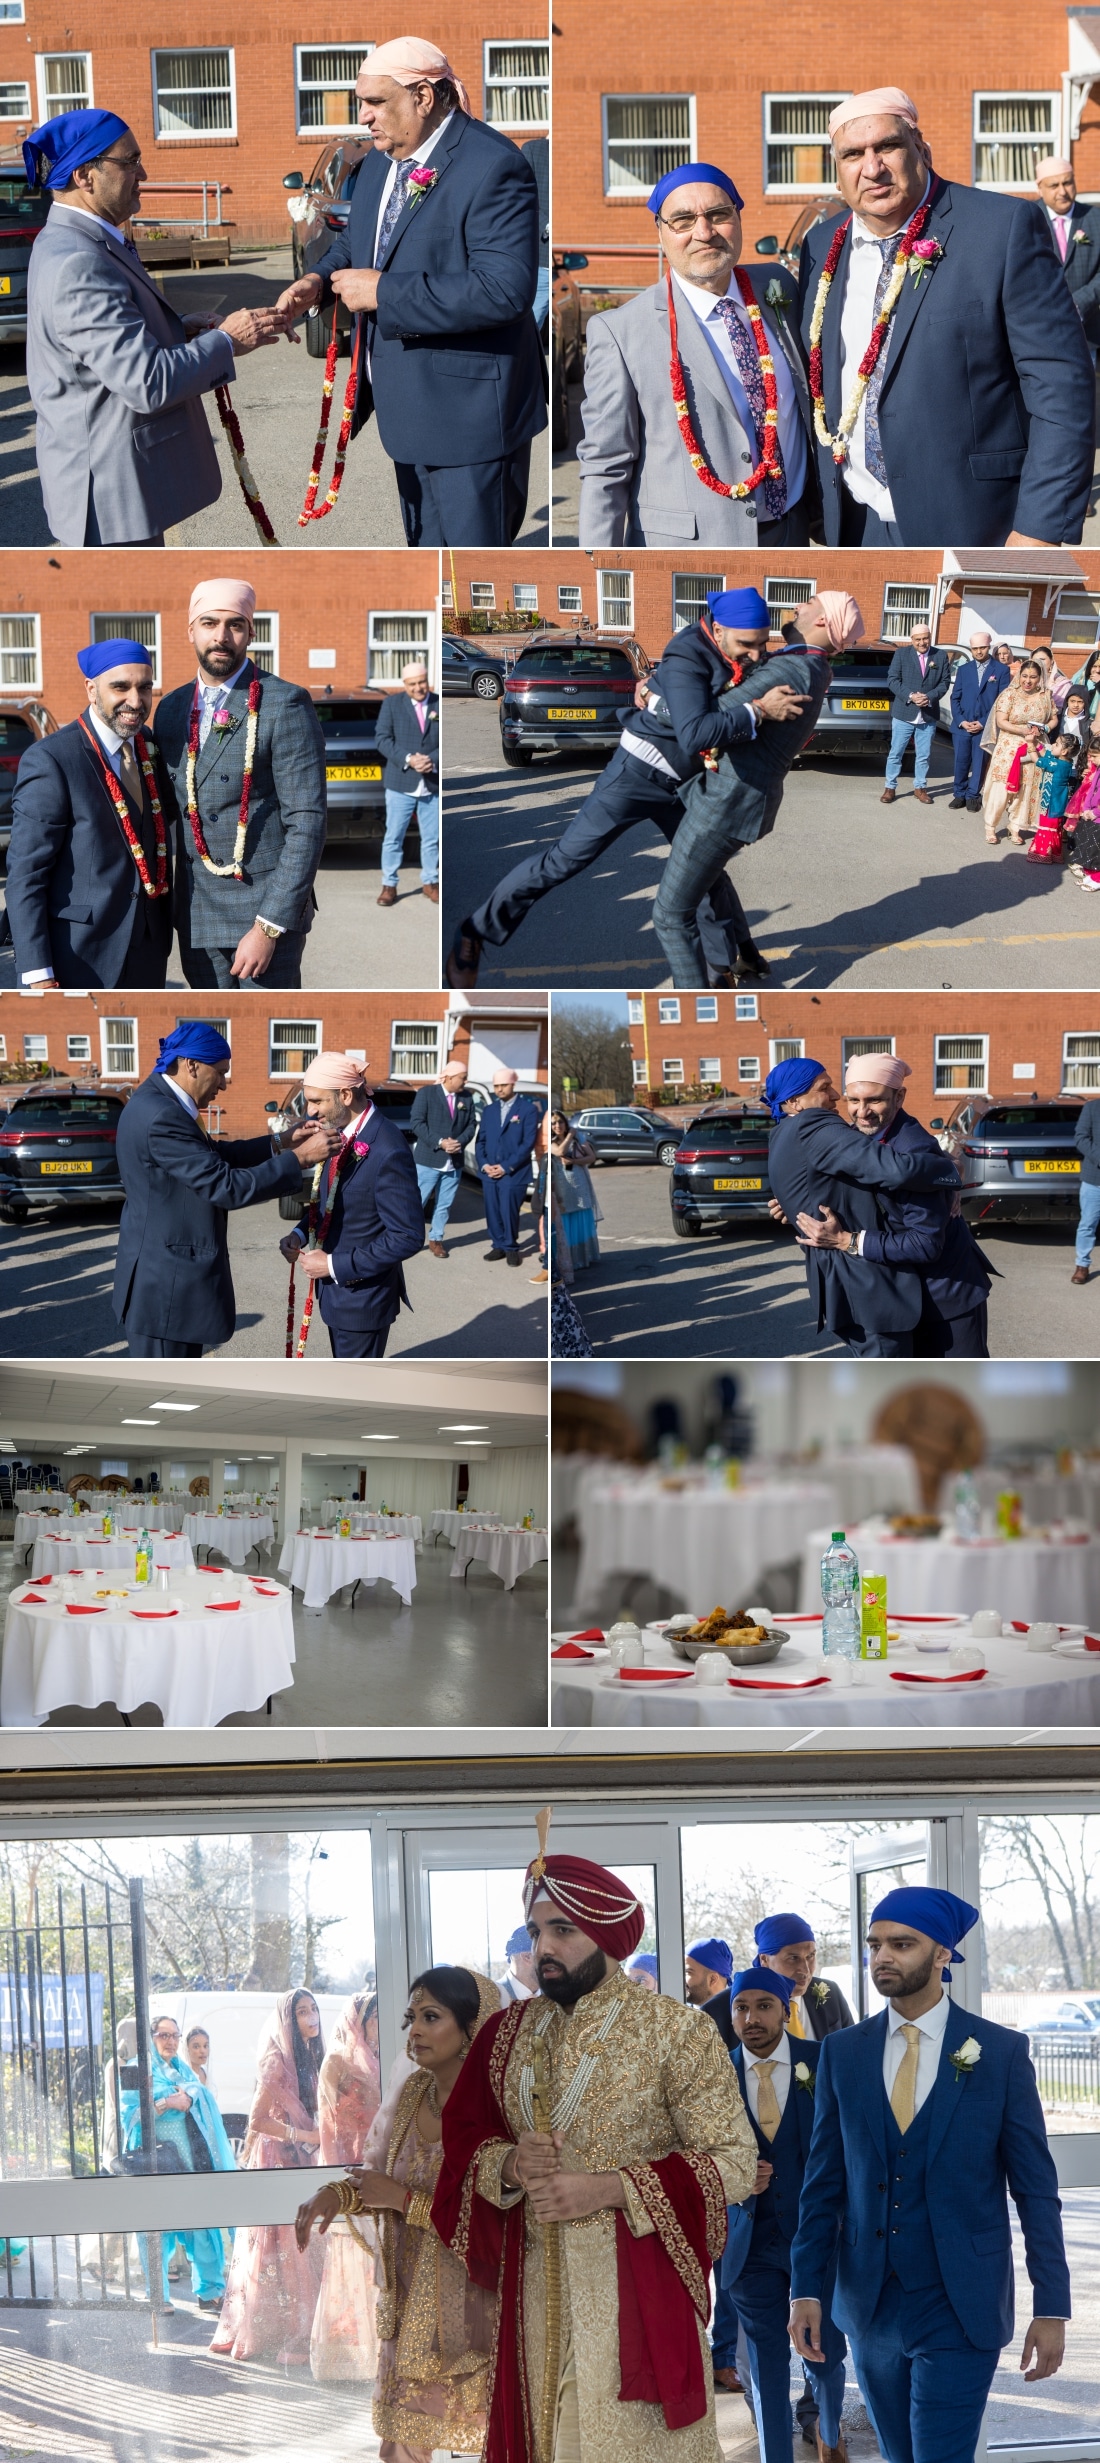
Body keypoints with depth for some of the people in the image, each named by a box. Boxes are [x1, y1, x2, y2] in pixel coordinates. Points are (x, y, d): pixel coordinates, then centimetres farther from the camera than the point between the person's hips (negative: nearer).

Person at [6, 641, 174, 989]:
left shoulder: (151, 746, 8)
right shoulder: (50, 761, -13)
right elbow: (24, 877, -14)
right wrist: (38, 976, -19)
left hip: (147, 957, 6)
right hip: (81, 962, -6)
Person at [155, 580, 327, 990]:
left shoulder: (283, 705, -8)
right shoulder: (172, 709, 11)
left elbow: (306, 823, -12)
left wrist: (269, 926, -17)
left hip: (267, 911, -5)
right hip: (196, 917, 6)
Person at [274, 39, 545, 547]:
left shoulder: (492, 167, -21)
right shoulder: (381, 161, 9)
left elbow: (505, 289, -30)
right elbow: (354, 240, 25)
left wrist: (383, 293, -26)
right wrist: (319, 281, 0)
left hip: (469, 405, -9)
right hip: (409, 406, 9)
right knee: (426, 544, 19)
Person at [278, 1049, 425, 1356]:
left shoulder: (387, 1152, -26)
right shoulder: (340, 1135, 1)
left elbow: (408, 1237, -25)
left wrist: (335, 1264, -22)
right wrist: (300, 1234, -1)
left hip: (363, 1295, -9)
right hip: (337, 1289, 9)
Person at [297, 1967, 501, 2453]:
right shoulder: (410, 2093, 5)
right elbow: (380, 2175, 16)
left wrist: (404, 2199, -17)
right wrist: (341, 2193, -5)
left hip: (473, 2302, -6)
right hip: (409, 2300, 6)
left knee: (486, 2439, 2)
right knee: (401, 2438, 6)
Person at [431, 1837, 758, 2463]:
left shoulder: (672, 2029, -6)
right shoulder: (509, 2030, 9)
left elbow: (734, 2162, -10)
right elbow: (464, 2137, 13)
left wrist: (604, 2189, -17)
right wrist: (508, 2166, -11)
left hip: (638, 2286, -4)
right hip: (534, 2287, 4)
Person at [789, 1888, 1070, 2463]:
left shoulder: (1001, 2052, -3)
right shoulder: (842, 2053, 5)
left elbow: (1035, 2188, -2)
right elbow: (823, 2181, 8)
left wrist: (1051, 2308, -5)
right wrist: (805, 2289, 1)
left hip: (960, 2308, -3)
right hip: (870, 2304, 3)